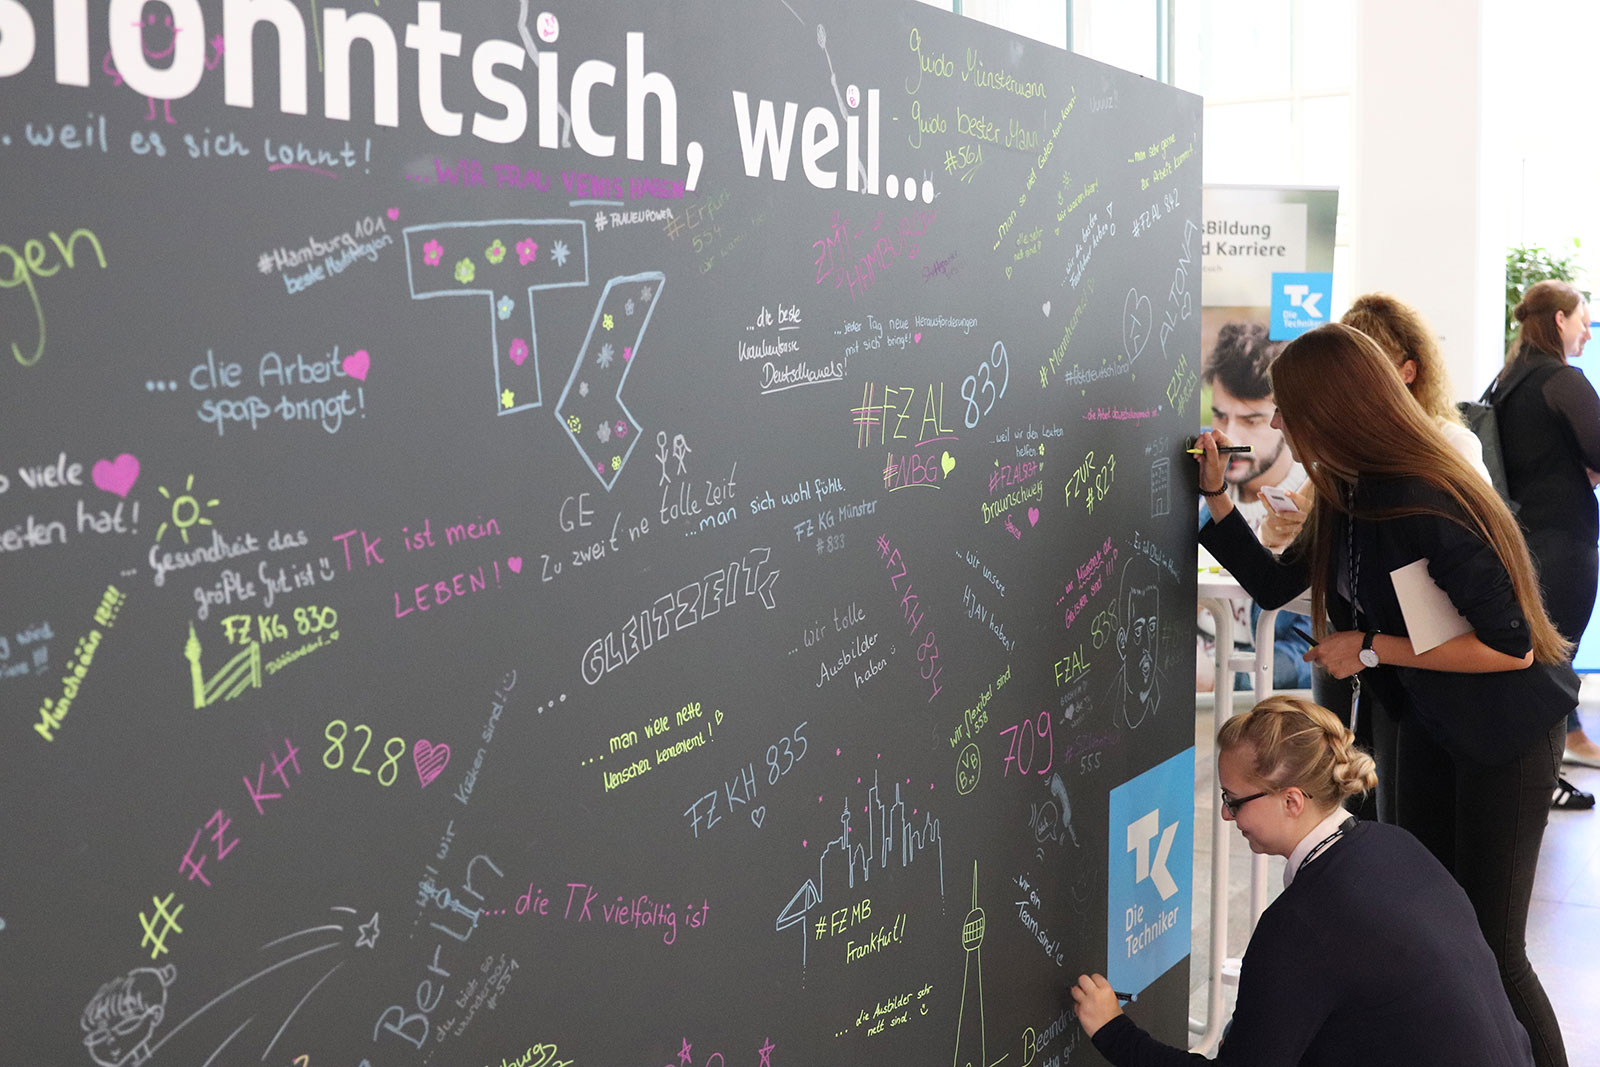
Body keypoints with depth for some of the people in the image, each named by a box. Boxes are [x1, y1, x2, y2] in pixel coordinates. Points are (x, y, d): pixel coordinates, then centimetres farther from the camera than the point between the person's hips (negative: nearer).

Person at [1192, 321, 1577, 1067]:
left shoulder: (1421, 503, -29)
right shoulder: (1349, 494, -2)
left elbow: (1512, 644, -30)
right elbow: (1274, 584, 9)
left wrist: (1371, 649, -24)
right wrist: (1215, 493, 1)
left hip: (1506, 731, -9)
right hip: (1426, 720, 9)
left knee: (1488, 946, -4)